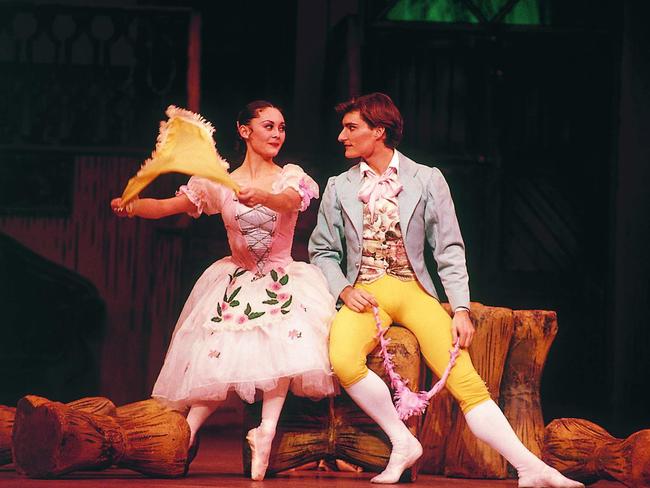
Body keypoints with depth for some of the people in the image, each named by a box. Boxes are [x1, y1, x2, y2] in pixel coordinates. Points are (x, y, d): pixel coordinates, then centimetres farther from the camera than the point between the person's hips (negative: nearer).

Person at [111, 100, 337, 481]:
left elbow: (289, 201, -23)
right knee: (219, 360, -17)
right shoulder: (221, 184, 5)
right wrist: (130, 207, -20)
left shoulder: (290, 177, 2)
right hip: (235, 282, 1)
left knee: (283, 337, -31)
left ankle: (267, 430, -32)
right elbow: (165, 207, 1)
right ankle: (186, 434, -8)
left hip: (282, 282, -1)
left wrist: (259, 197, -45)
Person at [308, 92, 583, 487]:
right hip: (364, 294, 1)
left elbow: (449, 250, 4)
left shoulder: (427, 180, 6)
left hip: (414, 291, -1)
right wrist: (344, 290, -4)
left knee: (464, 379, -19)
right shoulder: (339, 188, 11)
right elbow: (323, 251, 15)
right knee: (343, 358, -32)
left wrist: (461, 309, -6)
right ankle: (403, 443, -16)